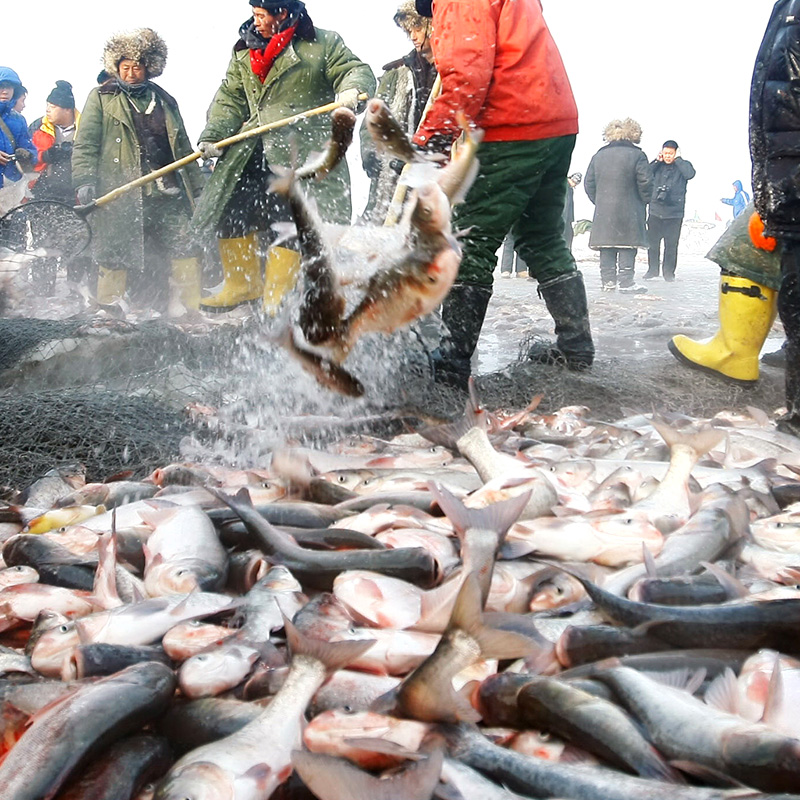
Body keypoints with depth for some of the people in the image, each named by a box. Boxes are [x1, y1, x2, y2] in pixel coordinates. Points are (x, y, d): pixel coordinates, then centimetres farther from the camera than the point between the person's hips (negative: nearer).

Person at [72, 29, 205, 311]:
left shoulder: (164, 101, 20)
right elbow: (85, 144, 1)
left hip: (168, 192, 3)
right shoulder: (101, 98, 8)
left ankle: (194, 308, 1)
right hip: (120, 194, -3)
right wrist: (84, 181, -13)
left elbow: (183, 148, 25)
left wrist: (198, 187, 21)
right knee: (116, 256, -1)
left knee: (185, 247, -5)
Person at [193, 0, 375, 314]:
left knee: (289, 222, -7)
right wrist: (213, 135, 2)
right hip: (251, 148, 5)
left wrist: (351, 89, -27)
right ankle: (243, 282, 22)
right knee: (230, 212, 4)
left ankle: (276, 297, 6)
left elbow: (357, 71, -3)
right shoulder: (244, 50, 16)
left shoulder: (323, 44, 2)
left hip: (301, 152, -5)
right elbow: (230, 98, 15)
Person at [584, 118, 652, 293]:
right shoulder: (637, 155, -5)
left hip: (603, 211, 4)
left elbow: (589, 183, 11)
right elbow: (645, 182, -8)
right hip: (629, 211, -4)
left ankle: (608, 281, 7)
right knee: (627, 248, -1)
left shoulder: (598, 155, 10)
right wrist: (644, 201, 7)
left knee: (607, 249, 7)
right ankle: (626, 282, -4)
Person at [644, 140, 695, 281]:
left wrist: (677, 159, -10)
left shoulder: (683, 165, 4)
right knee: (652, 242, 6)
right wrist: (657, 161, -1)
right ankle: (652, 269, 18)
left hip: (674, 212, -2)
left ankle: (669, 272, 10)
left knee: (671, 244, 0)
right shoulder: (658, 165, 11)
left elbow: (690, 174, -16)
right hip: (655, 211, 2)